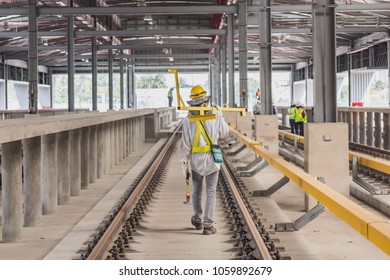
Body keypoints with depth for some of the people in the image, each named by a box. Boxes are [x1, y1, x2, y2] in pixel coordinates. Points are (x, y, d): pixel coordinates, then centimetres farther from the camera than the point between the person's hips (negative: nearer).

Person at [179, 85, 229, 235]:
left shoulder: (188, 120, -9)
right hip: (212, 159, -1)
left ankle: (197, 220, 33)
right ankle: (208, 225, -1)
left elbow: (185, 143, -8)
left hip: (195, 160, 1)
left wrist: (184, 161, 2)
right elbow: (224, 133, 6)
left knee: (196, 190, 19)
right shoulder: (215, 115, -8)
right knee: (211, 192, 4)